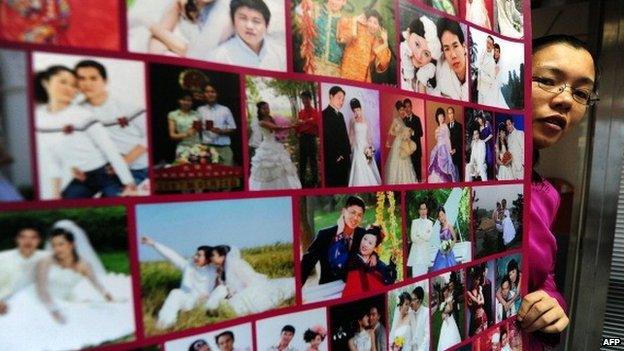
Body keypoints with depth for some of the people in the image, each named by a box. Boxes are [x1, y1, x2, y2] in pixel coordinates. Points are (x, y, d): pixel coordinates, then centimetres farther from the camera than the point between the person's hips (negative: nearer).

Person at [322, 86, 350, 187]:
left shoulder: (340, 115, 18)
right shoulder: (325, 114, -9)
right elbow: (326, 138, -16)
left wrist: (348, 153, 12)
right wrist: (336, 156, -14)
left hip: (344, 159, 8)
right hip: (333, 160, -8)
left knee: (343, 184, 10)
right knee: (333, 185, -2)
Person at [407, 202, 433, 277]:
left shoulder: (430, 222, 8)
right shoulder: (414, 222, 5)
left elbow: (429, 237, -3)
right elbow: (413, 238, -4)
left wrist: (419, 234, -7)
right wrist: (424, 237, -5)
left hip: (425, 250, 1)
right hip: (416, 250, -1)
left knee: (424, 271, 1)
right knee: (416, 272, -6)